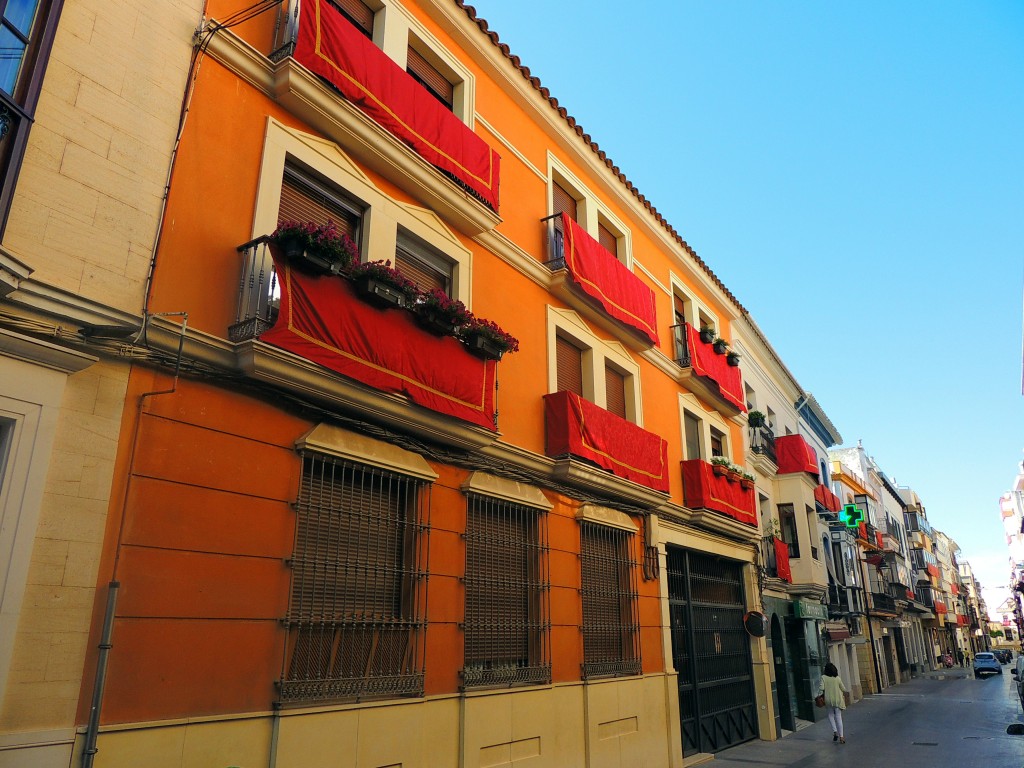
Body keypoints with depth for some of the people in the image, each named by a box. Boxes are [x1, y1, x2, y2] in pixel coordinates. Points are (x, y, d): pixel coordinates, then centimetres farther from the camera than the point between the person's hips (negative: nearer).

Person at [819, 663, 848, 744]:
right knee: (838, 717, 6)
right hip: (838, 700, 1)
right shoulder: (838, 678, -4)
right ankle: (841, 736, 4)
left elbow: (822, 688, -14)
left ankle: (835, 731, 4)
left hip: (828, 700, -1)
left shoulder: (824, 677, -7)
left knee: (831, 715, 19)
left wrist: (823, 694, 4)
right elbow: (844, 689, -1)